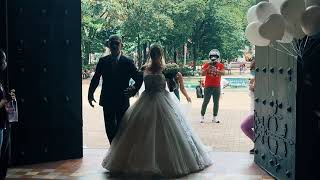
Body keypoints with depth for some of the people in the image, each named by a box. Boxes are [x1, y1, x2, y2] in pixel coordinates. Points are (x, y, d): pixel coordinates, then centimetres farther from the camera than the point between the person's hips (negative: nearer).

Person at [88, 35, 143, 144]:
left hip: (122, 101, -2)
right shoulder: (103, 61, 2)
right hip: (107, 101, 2)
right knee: (109, 128, 8)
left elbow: (139, 78, 0)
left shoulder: (128, 62, -3)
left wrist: (134, 89, -16)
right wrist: (90, 94, -2)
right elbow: (95, 79, 7)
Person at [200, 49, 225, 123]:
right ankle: (202, 116, 9)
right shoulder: (207, 65, 1)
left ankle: (215, 117, 12)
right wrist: (208, 68, -22)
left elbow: (223, 73, -14)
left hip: (217, 86, 2)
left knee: (216, 102, 5)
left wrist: (216, 70, -31)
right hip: (208, 86, -2)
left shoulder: (220, 65, 4)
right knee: (205, 102, 0)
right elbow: (203, 73, -9)